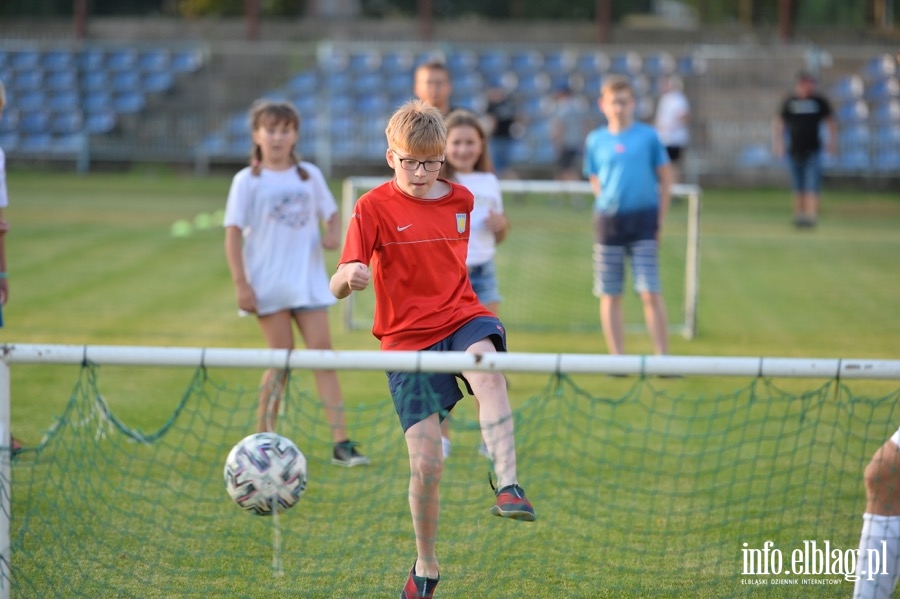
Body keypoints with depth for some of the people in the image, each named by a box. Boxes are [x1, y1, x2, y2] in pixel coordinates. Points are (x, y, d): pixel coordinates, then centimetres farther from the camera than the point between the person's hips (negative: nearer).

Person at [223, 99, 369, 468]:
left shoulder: (309, 175, 8)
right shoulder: (248, 181, -2)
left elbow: (331, 214, 19)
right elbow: (233, 234, -5)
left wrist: (333, 234, -5)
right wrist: (241, 284, -11)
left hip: (308, 282, 3)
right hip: (268, 285, -3)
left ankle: (341, 443, -8)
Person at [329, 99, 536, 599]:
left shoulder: (461, 200, 7)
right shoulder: (374, 207, -5)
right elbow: (336, 287, -16)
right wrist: (350, 275, -36)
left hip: (462, 318, 2)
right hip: (407, 339, -2)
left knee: (487, 367, -36)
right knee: (425, 463, -8)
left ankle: (508, 488, -46)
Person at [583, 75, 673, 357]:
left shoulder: (648, 136, 0)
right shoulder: (595, 140, 5)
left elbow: (665, 178, 5)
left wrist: (659, 221, 0)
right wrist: (607, 202, -1)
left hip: (644, 220, -2)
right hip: (608, 220, 2)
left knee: (650, 293, -8)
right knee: (610, 296, 4)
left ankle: (663, 356, -3)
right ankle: (617, 358, 11)